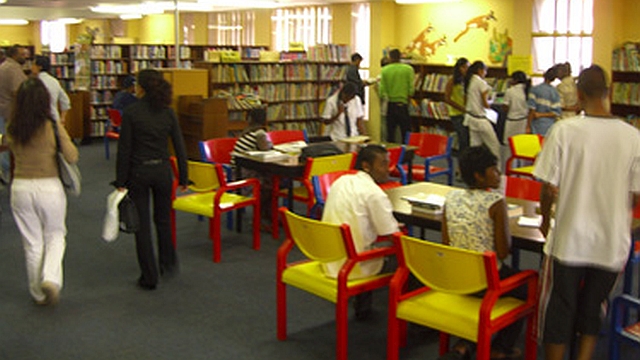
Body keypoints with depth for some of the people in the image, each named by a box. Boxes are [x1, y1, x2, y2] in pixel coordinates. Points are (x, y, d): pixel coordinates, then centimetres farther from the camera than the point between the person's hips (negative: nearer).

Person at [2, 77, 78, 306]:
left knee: (32, 243, 14)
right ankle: (51, 279, -4)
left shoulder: (13, 129, -3)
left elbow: (6, 145, 17)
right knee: (55, 236, 18)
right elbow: (72, 157, -12)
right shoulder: (52, 127, -14)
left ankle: (39, 294, 25)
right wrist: (63, 135, 1)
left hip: (20, 188, 3)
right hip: (49, 187, -2)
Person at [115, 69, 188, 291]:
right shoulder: (167, 112, 0)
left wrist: (120, 183, -4)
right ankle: (168, 264, 32)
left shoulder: (131, 113, -10)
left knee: (142, 224, 5)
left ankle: (149, 277, 10)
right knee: (163, 219, 23)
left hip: (138, 173, -3)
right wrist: (183, 178, 9)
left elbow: (124, 150, -10)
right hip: (162, 171, 3)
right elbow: (180, 148, 1)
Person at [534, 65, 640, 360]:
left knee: (558, 310, 13)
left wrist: (545, 220, 8)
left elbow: (549, 188, -11)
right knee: (593, 309, 20)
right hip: (612, 245, 2)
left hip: (569, 239, -2)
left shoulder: (564, 130, -13)